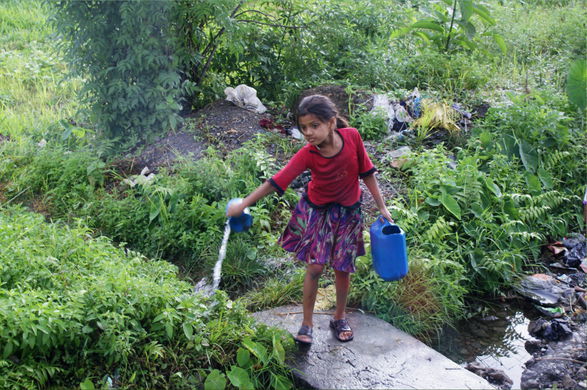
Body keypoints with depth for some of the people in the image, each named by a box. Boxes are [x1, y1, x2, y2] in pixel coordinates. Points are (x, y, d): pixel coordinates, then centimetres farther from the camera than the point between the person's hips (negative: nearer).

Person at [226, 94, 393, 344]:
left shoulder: (352, 137, -22)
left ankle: (340, 318, 33)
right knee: (315, 267, -3)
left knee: (342, 268, 9)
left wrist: (382, 208, -4)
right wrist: (243, 204, -28)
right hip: (316, 211, -1)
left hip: (347, 211, 1)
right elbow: (276, 182, -26)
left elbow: (367, 173, -9)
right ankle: (307, 323, 16)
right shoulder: (307, 154, -25)